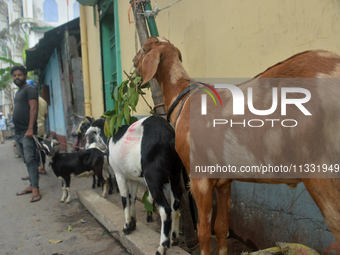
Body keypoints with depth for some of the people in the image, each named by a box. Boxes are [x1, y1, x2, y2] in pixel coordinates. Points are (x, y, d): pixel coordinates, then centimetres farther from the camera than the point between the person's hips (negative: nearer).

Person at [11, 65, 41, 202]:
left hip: (27, 131, -9)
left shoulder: (29, 89, -4)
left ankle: (35, 189, -12)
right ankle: (31, 185, 16)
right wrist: (17, 134, 19)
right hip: (18, 132, 9)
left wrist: (30, 129, -24)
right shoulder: (17, 92, 22)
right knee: (27, 160, 10)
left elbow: (33, 108, -14)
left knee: (30, 160, -12)